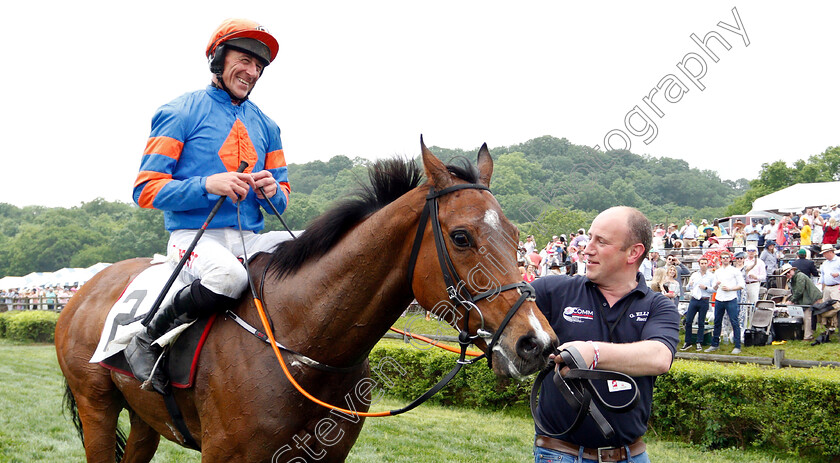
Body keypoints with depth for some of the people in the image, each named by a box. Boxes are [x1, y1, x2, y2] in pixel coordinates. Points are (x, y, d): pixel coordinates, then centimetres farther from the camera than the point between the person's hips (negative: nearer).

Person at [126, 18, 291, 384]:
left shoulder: (265, 126, 18)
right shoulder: (180, 114, 0)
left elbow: (282, 198, 22)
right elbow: (146, 190, -6)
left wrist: (273, 192, -5)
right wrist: (208, 185, -21)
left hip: (250, 239, 6)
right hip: (194, 235, -6)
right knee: (229, 275, -39)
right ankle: (149, 337, -16)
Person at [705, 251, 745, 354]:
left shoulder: (735, 271, 1)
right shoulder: (717, 272, 16)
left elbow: (741, 285, -2)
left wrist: (729, 288, -12)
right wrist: (716, 285, -3)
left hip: (731, 300, -5)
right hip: (719, 299, 5)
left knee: (734, 322, -6)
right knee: (717, 322, 8)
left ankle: (737, 346, -2)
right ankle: (715, 345, 17)